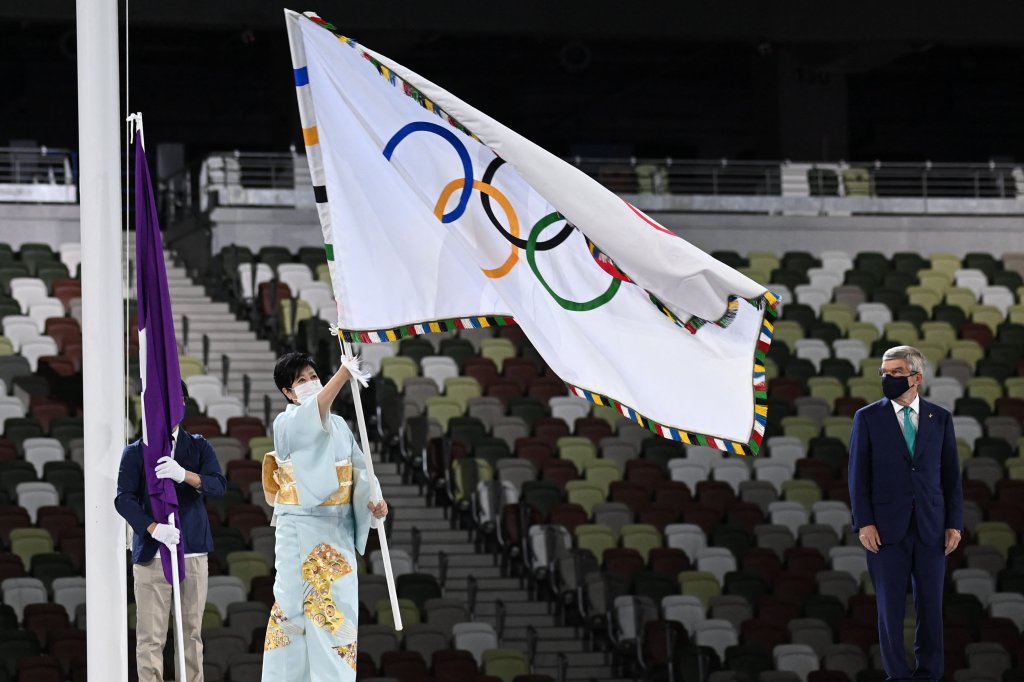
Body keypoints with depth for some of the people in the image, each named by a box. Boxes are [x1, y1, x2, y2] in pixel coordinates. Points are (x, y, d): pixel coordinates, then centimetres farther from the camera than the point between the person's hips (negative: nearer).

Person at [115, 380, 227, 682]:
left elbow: (219, 485, -3)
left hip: (193, 552, 2)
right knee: (150, 637, -4)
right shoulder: (135, 452, 6)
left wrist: (184, 475, -23)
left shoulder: (199, 446, 11)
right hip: (150, 554, -2)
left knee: (192, 632, 4)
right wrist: (154, 528, -21)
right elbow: (124, 498, -4)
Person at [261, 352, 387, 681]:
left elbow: (358, 468, 7)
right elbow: (314, 410, -28)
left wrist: (374, 497, -14)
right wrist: (344, 373, -43)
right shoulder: (287, 423, -7)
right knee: (295, 602, -4)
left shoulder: (339, 425, 13)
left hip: (338, 528, 5)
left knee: (339, 603, 4)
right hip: (302, 527, -5)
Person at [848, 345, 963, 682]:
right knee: (891, 606, 2)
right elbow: (858, 474, 0)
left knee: (930, 605, 4)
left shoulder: (940, 418, 6)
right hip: (887, 528, -1)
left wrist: (954, 523, 1)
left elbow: (951, 474, 7)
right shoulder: (868, 418, 2)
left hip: (931, 528, 1)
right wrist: (864, 523, -7)